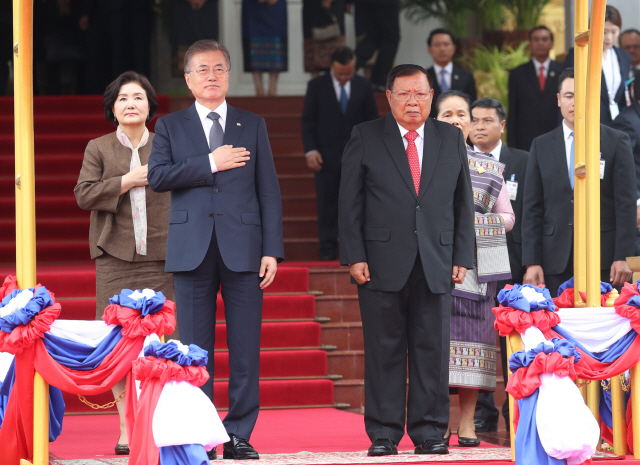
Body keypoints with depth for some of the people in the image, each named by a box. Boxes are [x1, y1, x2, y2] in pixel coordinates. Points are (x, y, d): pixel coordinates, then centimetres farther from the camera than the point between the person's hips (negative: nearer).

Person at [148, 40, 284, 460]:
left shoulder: (253, 126, 12)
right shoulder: (171, 127, 11)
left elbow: (268, 190, 7)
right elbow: (158, 177, -4)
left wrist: (272, 250, -1)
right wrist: (210, 164, -10)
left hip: (242, 248, 0)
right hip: (192, 250, 0)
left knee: (245, 347, -2)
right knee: (195, 348, 2)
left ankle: (239, 434, 4)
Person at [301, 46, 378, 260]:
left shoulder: (363, 86, 5)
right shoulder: (317, 86, 1)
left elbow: (372, 120, 10)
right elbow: (307, 120, 3)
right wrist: (310, 150, -7)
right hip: (327, 155, -1)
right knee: (327, 204, 0)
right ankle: (328, 248, 5)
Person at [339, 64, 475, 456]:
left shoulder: (451, 139, 12)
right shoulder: (365, 138, 6)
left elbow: (464, 203, 12)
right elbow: (350, 203, 3)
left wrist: (462, 258, 4)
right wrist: (354, 257, -6)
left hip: (436, 265, 2)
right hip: (382, 263, -2)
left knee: (432, 350, 1)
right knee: (384, 350, 0)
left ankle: (430, 432, 8)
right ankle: (383, 434, 5)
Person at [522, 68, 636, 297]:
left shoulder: (617, 142, 5)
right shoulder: (541, 146, 12)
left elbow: (626, 203, 1)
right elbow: (532, 208, 9)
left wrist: (622, 257, -8)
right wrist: (532, 262, 0)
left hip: (603, 260, -2)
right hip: (556, 260, 2)